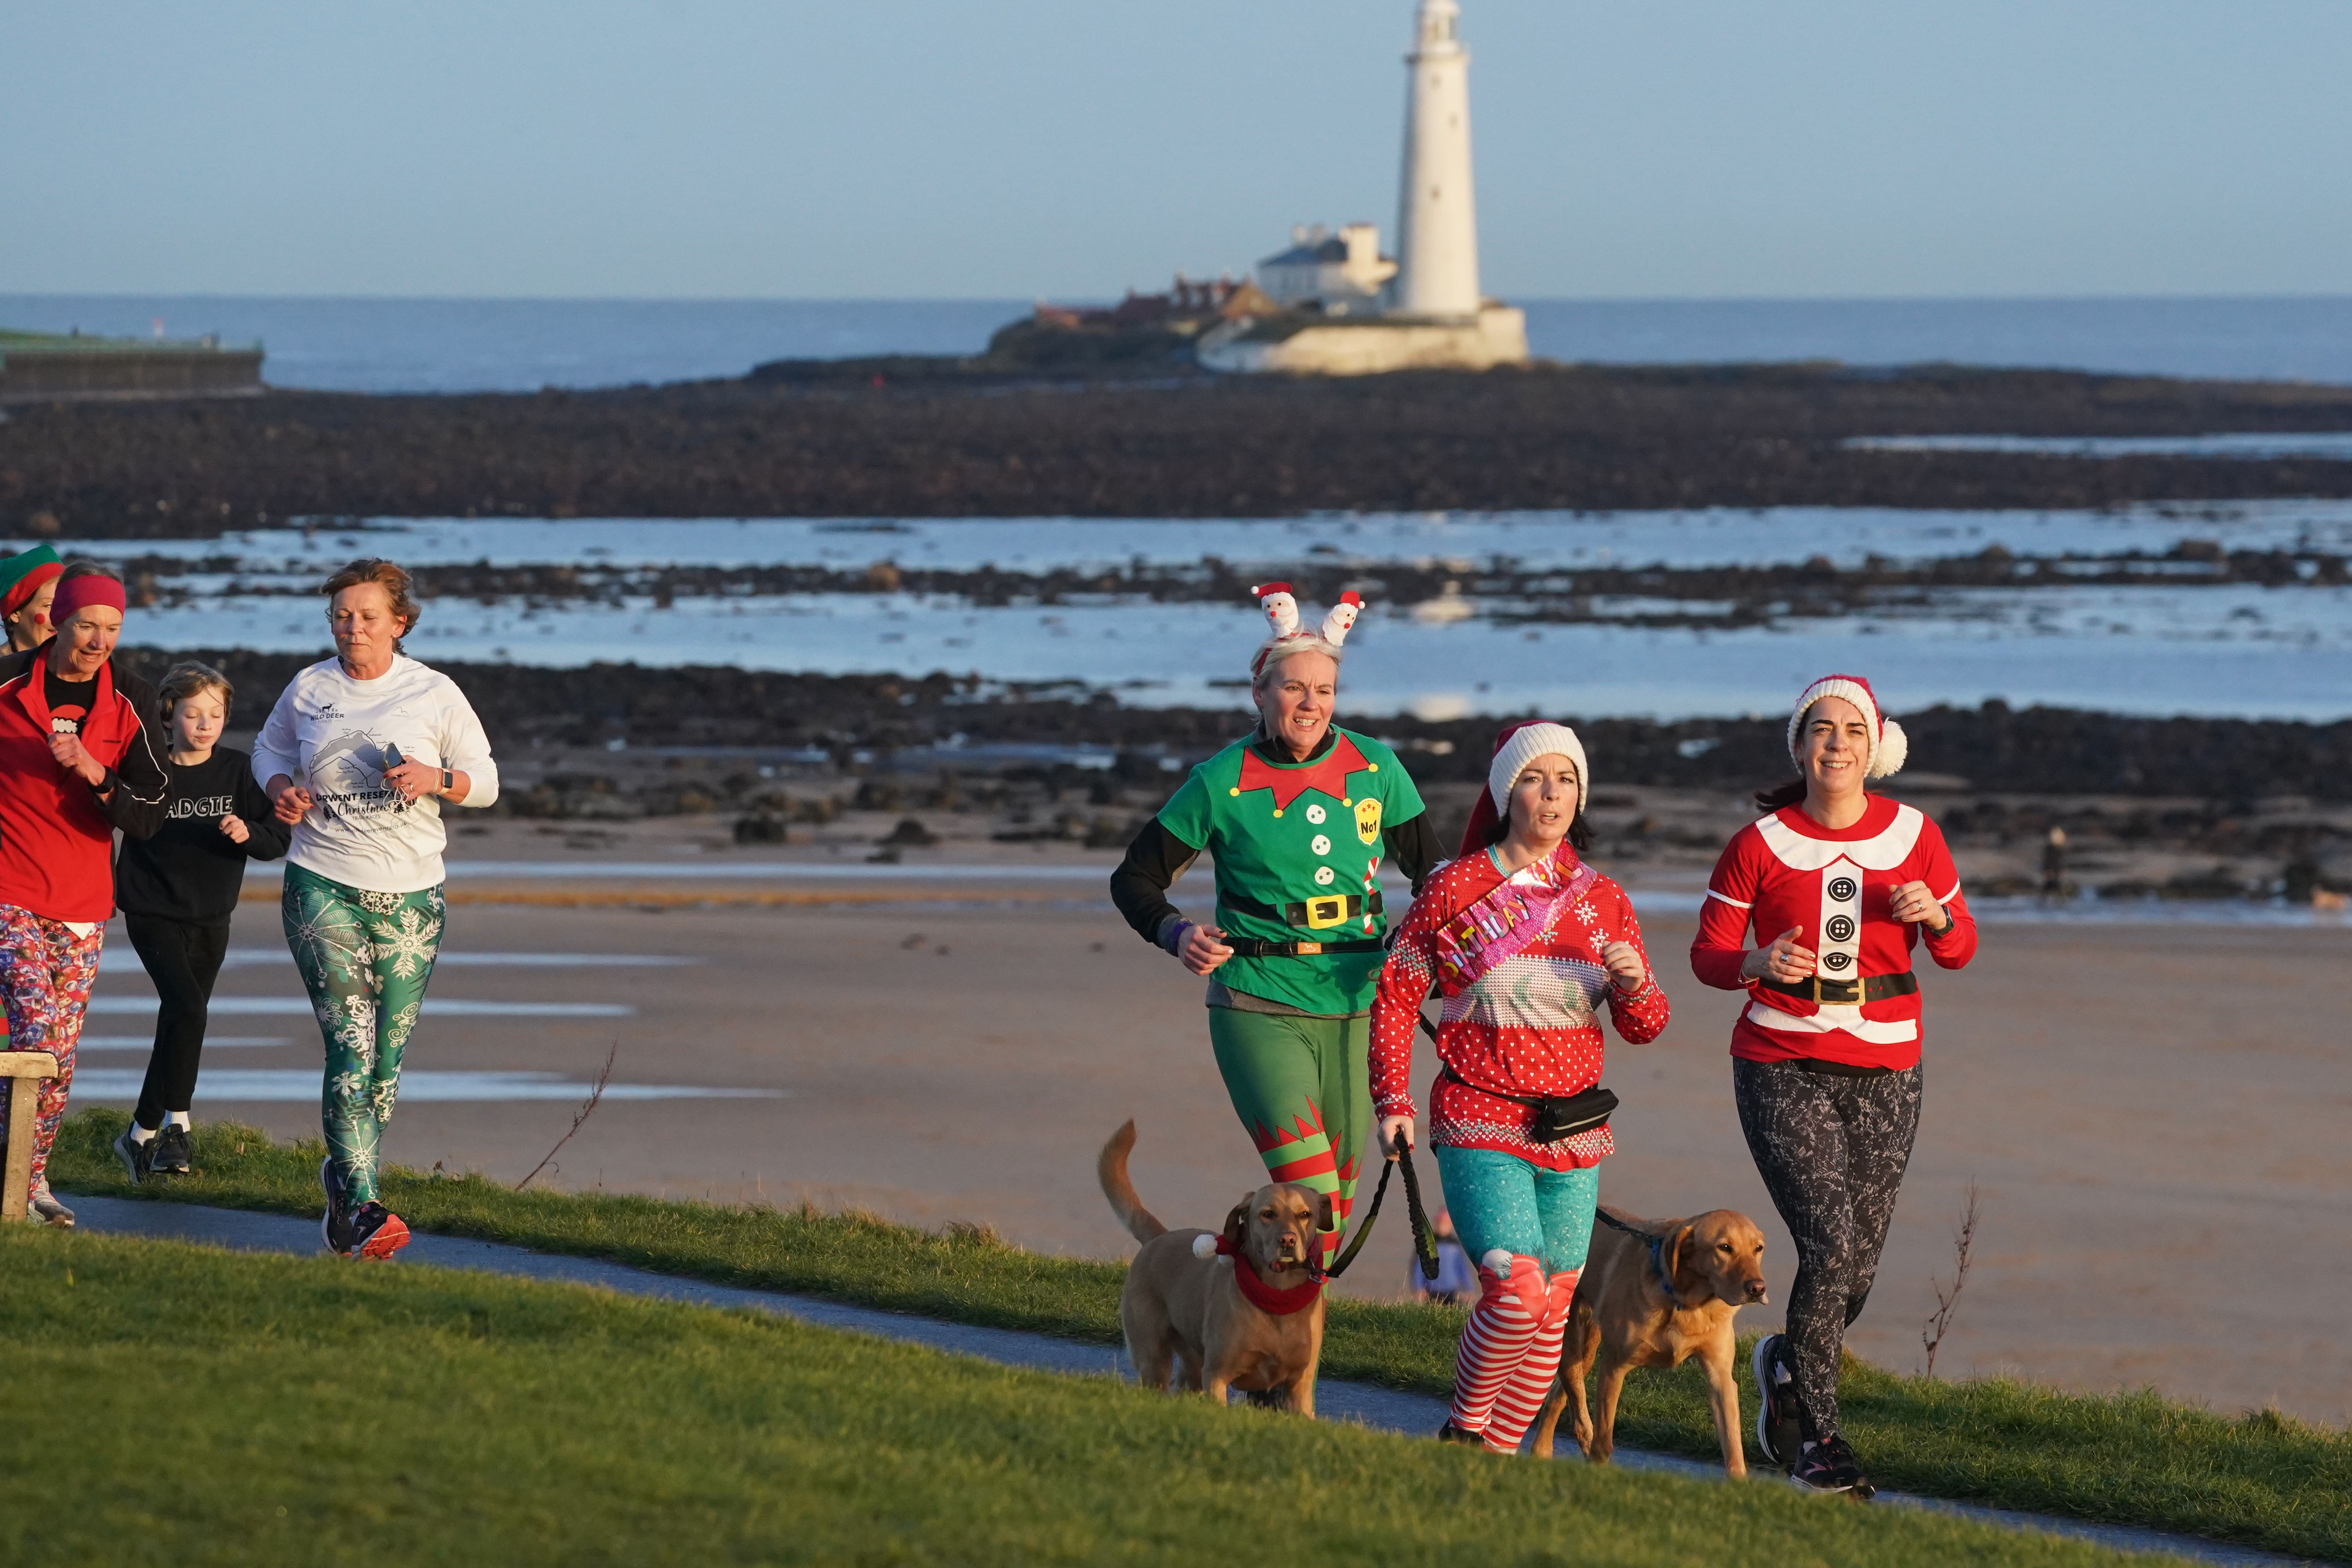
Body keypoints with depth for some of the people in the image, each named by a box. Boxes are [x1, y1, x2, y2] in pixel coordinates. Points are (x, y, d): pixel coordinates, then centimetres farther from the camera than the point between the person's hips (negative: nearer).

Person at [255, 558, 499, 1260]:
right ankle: (362, 1208, -20)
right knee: (350, 1045, -15)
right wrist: (281, 788, 1)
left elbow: (485, 779, 9)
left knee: (386, 1056, 4)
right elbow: (270, 748, 23)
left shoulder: (435, 695, 3)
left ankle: (345, 1178, 28)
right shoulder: (308, 690, 6)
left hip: (408, 894, 1)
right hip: (322, 886, -1)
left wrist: (437, 779, -12)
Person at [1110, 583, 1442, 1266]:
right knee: (1310, 1196, -19)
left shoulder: (1375, 769, 3)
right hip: (1260, 1007, -4)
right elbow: (1134, 879, 5)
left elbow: (1429, 867, 16)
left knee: (1339, 1200, 10)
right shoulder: (1223, 782, -4)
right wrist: (1176, 933, -15)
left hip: (1356, 1006, 4)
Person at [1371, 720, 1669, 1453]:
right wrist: (1393, 1103, -4)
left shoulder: (1604, 902, 8)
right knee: (1517, 1290, -21)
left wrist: (1634, 983, -12)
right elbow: (1396, 995, 3)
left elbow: (1645, 1028, 10)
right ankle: (1464, 1431, 1)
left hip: (1573, 1136, 5)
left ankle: (1499, 1451, 21)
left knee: (1550, 1313, 6)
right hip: (1480, 1125, -5)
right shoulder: (1457, 889, -2)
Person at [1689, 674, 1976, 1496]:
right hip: (1783, 1068, -3)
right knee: (1830, 1243, -17)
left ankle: (1788, 1364, 37)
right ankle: (1815, 1436, -4)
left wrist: (1935, 916, -12)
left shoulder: (1914, 836, 2)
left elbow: (1960, 949, 10)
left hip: (1883, 1072, 3)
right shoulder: (1760, 844, -4)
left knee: (1858, 1265, 5)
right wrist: (1759, 962, -21)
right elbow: (1709, 953, 0)